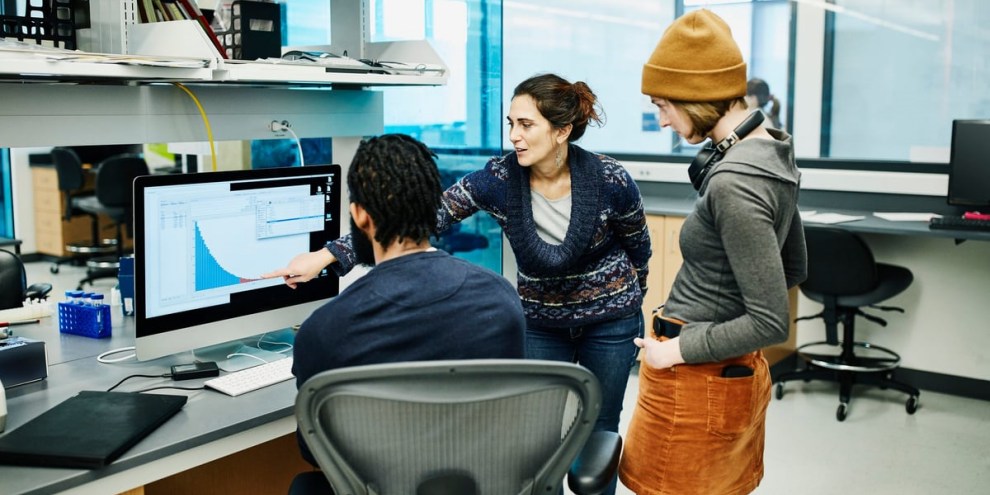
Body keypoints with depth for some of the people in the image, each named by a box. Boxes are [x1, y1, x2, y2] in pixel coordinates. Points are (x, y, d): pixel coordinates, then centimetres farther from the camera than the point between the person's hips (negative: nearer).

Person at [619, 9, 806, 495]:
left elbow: (771, 323, -25)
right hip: (737, 370, 9)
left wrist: (676, 350, -17)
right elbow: (793, 270, 15)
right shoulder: (774, 154, 3)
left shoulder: (733, 183, -26)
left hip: (697, 377, -9)